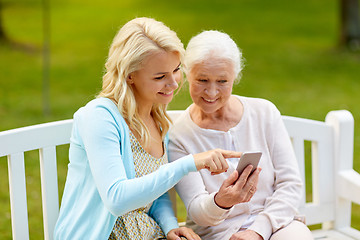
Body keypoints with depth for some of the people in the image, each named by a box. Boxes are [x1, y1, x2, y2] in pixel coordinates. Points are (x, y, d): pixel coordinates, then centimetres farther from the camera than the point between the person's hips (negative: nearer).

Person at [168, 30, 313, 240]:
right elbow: (197, 211, -8)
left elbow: (290, 183, 1)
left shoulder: (264, 113, 5)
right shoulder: (178, 136, -3)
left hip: (275, 221, 2)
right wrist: (220, 202, -31)